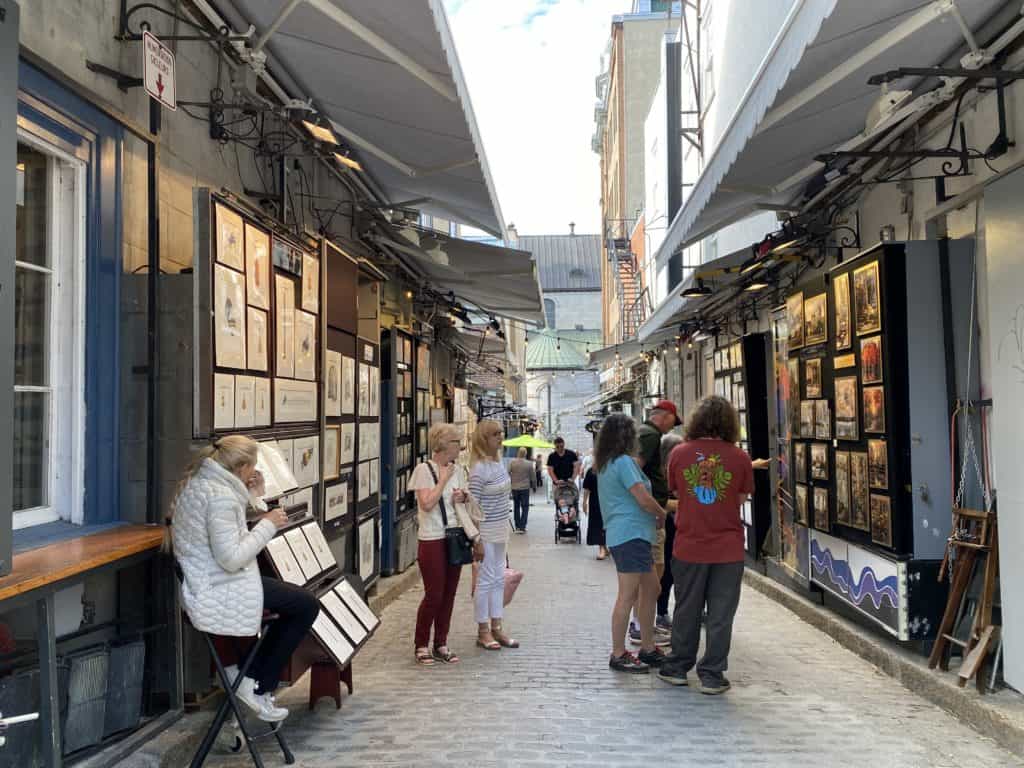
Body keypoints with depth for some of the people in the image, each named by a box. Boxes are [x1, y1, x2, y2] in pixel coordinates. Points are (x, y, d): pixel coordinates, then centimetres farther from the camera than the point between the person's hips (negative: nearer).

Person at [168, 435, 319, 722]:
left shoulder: (198, 482, 9)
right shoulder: (221, 495, -24)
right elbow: (232, 557, -26)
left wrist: (253, 498, 7)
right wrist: (268, 524, -16)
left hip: (203, 585, 11)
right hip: (219, 593, -11)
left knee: (297, 600, 17)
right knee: (307, 605, -5)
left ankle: (249, 674, 19)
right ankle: (259, 687, 6)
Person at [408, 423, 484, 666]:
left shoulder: (456, 471, 9)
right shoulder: (424, 470, -9)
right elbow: (427, 503, -18)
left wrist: (463, 496, -3)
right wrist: (443, 479, -15)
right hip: (432, 541, -6)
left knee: (449, 594, 8)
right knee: (434, 594, -4)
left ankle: (440, 644, 20)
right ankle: (421, 646, 13)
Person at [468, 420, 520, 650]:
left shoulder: (498, 462, 8)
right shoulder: (479, 469, -19)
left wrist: (505, 527, 17)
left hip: (501, 529, 9)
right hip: (486, 531, -9)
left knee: (499, 578, 13)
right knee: (486, 580, 1)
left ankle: (496, 627, 23)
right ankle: (483, 632, 13)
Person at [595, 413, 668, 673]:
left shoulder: (605, 464, 16)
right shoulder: (624, 461, -13)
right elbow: (643, 498, -17)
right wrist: (662, 515, 2)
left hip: (620, 533, 10)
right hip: (630, 534, -10)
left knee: (651, 588, 15)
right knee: (628, 595, -6)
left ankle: (647, 648, 21)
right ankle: (618, 655, 0)